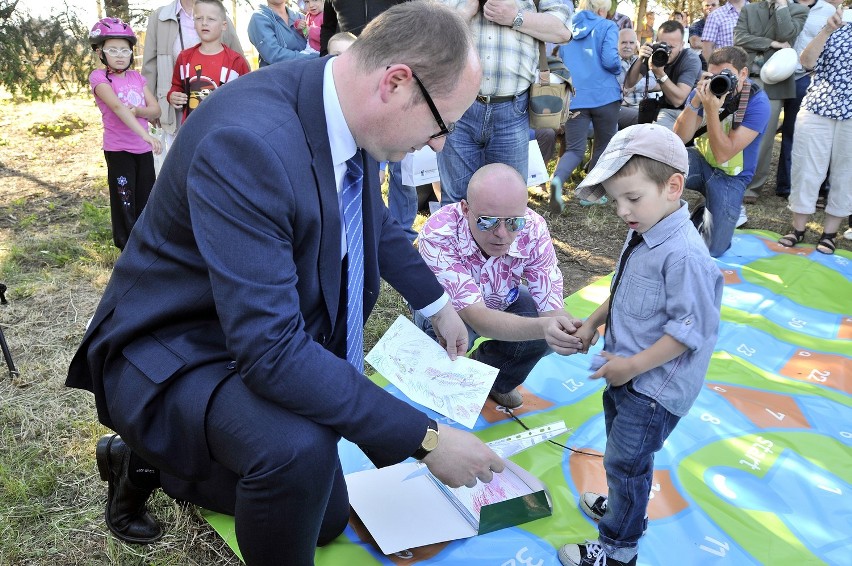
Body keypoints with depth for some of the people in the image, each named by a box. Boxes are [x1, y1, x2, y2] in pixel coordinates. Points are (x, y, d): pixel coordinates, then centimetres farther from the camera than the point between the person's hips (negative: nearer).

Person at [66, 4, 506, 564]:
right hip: (174, 355, -8)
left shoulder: (349, 111, -9)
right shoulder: (247, 141, -35)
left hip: (277, 344, 8)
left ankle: (148, 460, 33)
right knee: (298, 447, -38)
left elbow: (374, 218, 13)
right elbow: (270, 352, -38)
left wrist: (436, 301, 17)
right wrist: (426, 438, -33)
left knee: (326, 519, 18)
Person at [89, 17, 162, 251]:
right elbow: (117, 106, -27)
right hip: (118, 150, -5)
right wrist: (144, 133, -39)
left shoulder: (137, 77, 7)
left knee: (146, 200, 13)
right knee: (124, 201, 3)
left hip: (143, 149, 5)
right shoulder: (99, 77, -11)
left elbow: (155, 110, 2)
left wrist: (136, 111, -20)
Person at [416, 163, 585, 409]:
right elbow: (477, 318, -46)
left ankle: (495, 380, 9)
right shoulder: (438, 234, -40)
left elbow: (551, 307, -29)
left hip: (501, 301, 3)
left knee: (551, 330, -23)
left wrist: (568, 329, -54)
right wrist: (542, 327, -64)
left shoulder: (533, 229, -29)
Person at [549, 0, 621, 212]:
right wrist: (618, 69, 8)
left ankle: (557, 179, -28)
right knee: (604, 146, 17)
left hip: (574, 97, 3)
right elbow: (610, 60, -13)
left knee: (574, 149, 3)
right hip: (604, 95, -3)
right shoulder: (607, 27, -1)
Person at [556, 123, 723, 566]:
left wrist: (632, 366, -23)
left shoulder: (684, 256, -29)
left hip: (653, 387, -9)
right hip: (625, 375, 9)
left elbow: (690, 329, -26)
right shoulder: (641, 236, 0)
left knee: (625, 461, 6)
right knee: (622, 453, 26)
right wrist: (593, 322, 10)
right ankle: (621, 505, 50)